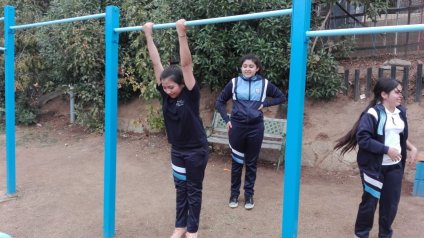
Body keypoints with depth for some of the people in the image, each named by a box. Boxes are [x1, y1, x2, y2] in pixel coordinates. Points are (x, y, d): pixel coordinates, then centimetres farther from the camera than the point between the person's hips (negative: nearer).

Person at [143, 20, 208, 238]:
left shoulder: (190, 95, -19)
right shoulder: (165, 93, -6)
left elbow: (186, 64, -30)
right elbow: (156, 63, -8)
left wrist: (182, 34, -36)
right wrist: (148, 35, -9)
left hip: (196, 150, -5)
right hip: (177, 150, 5)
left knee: (194, 191, 9)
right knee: (180, 189, 16)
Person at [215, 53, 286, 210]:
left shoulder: (264, 83, 0)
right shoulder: (234, 82, -1)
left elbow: (281, 97, 10)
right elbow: (219, 102, 7)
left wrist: (265, 104, -3)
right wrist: (226, 119, -3)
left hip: (255, 128, 0)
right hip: (237, 126, 0)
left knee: (251, 163, 11)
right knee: (236, 162, 10)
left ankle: (249, 195, 25)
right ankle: (234, 194, 25)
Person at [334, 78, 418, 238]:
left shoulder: (401, 112, 7)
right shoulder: (373, 113, -16)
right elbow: (363, 138, -22)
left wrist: (412, 148, 5)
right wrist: (387, 149, -21)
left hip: (395, 166, 6)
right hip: (374, 166, -6)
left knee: (391, 202, 12)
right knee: (370, 201, 5)